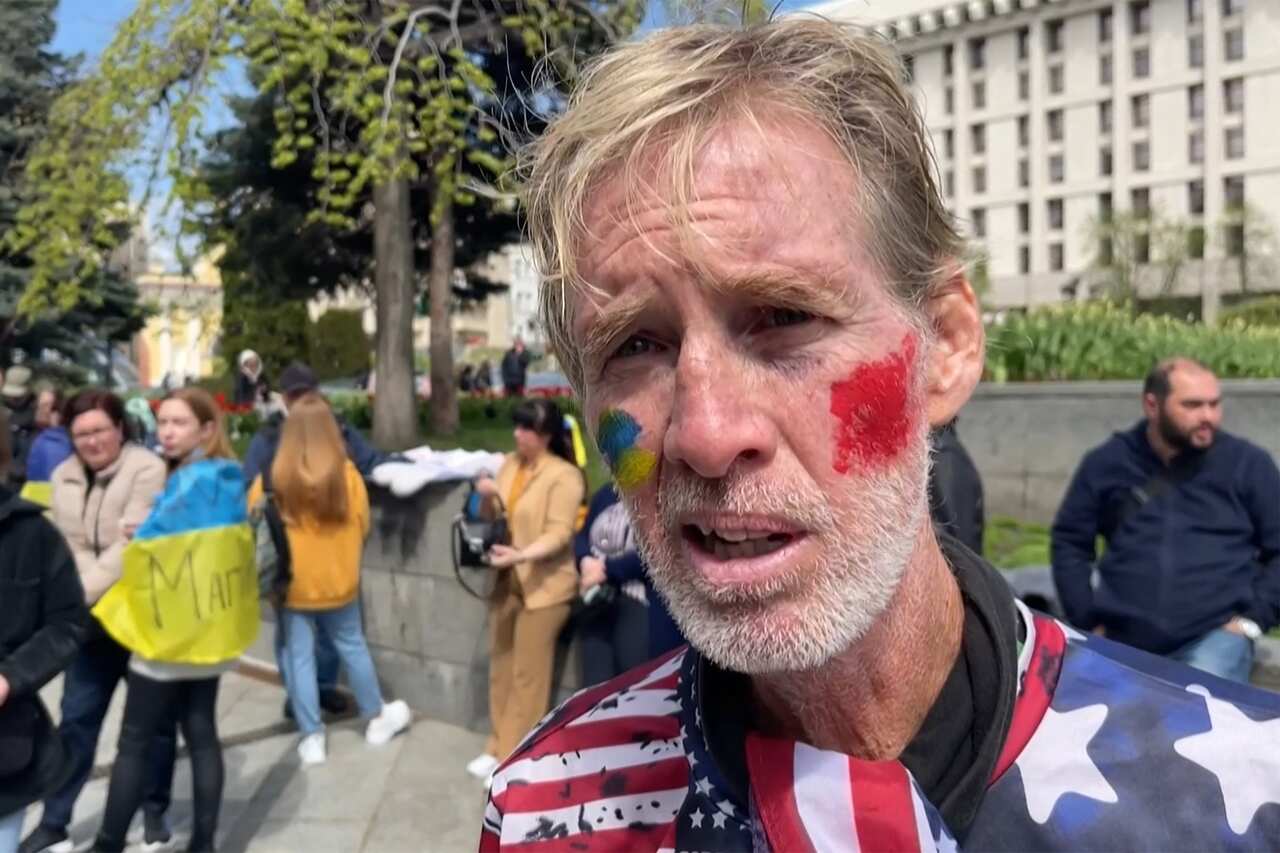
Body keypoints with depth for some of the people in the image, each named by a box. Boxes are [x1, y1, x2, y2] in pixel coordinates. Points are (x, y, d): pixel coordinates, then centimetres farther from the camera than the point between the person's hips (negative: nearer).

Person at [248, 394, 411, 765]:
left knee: (299, 658, 9)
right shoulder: (347, 474, -13)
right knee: (352, 646, 17)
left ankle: (312, 738, 16)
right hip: (337, 580, 1)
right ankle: (376, 719, 31)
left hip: (292, 584, -1)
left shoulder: (274, 478, -15)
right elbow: (362, 525, -1)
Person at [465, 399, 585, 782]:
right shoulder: (510, 463, 6)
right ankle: (498, 746, 28)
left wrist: (521, 555, -37)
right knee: (500, 667, 15)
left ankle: (513, 759, 13)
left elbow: (558, 534, -22)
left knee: (527, 675, 2)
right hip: (507, 580, 7)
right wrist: (489, 496, -8)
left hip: (543, 586, -7)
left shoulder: (564, 476, -16)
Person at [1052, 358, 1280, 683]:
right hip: (1123, 640, 3)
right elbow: (1069, 542, 12)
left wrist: (1253, 618, -2)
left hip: (1215, 635, -2)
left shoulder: (1248, 462, 4)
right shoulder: (1106, 463, 7)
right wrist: (1087, 621, 4)